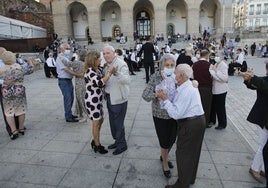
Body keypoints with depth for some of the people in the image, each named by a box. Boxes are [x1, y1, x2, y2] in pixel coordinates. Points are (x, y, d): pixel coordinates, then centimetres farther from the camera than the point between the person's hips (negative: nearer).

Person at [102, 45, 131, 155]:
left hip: (118, 99, -8)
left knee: (118, 123, 2)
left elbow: (127, 80, -34)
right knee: (112, 121, 19)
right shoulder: (107, 65, 9)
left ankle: (122, 145, 22)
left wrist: (117, 73, -48)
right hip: (109, 98, 9)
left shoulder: (121, 64, -18)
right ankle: (117, 141, 38)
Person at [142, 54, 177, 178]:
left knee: (172, 139, 18)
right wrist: (156, 94, -32)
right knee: (164, 141, 7)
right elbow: (145, 95, -15)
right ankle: (165, 164, 37)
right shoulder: (155, 77, -12)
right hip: (160, 115, -3)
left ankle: (164, 156, 50)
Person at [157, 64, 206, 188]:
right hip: (198, 121, 10)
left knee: (183, 154, 5)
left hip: (190, 125, -10)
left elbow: (176, 113, -25)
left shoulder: (186, 91, -24)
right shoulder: (188, 86, 7)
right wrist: (166, 97, -3)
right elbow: (179, 105, 5)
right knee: (192, 152, 23)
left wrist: (165, 99, -19)